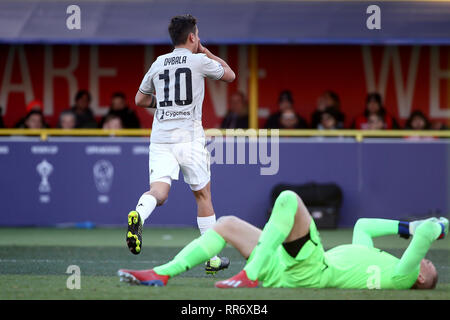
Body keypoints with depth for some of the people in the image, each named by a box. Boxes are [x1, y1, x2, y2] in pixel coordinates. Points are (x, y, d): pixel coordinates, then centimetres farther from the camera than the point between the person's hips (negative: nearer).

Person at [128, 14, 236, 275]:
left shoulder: (158, 64, 13)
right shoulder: (199, 61, 0)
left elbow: (141, 100, 22)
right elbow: (230, 75, 17)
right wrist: (207, 52, 25)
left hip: (160, 137, 3)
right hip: (189, 136, -3)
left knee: (159, 189, -11)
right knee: (203, 194, 11)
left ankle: (139, 214, -46)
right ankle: (212, 258, 15)